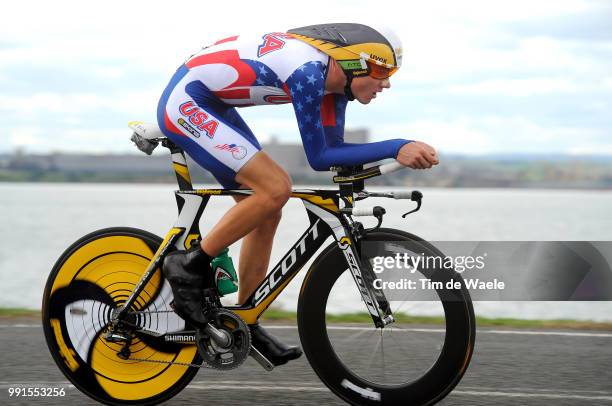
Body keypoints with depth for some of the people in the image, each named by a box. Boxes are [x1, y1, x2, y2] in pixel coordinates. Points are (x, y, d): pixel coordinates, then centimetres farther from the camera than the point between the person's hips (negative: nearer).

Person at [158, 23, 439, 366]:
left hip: (210, 106, 10)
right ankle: (190, 266, -7)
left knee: (267, 213, 8)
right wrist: (397, 148, -26)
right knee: (276, 188, -20)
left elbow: (333, 149, 8)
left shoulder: (335, 76, 1)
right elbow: (319, 157, -23)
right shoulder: (308, 71, -26)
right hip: (185, 103, -10)